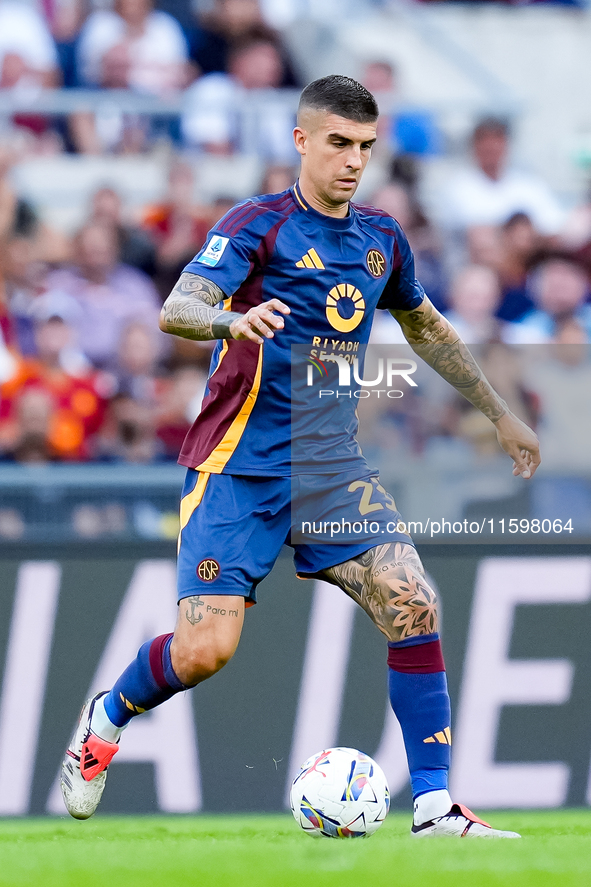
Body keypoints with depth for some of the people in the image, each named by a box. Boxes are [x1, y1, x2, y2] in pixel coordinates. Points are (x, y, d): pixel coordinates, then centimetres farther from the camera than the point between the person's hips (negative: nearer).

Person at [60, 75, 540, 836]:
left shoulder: (381, 239, 11)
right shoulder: (260, 224, -7)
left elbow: (426, 328, 30)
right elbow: (176, 310, -22)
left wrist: (498, 414, 35)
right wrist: (234, 320, -44)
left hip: (332, 467, 5)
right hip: (240, 466, -5)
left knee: (412, 606, -15)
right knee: (205, 650, -13)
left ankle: (434, 807, -10)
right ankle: (107, 718, 20)